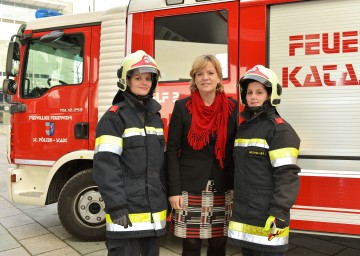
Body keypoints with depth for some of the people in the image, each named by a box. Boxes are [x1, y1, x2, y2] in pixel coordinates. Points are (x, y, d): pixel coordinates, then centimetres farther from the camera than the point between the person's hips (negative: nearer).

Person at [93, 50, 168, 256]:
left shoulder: (155, 117, 12)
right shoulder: (115, 117, -9)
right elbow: (105, 164, -16)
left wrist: (165, 199, 14)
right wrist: (116, 207, -19)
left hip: (154, 209, 7)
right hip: (127, 210, -6)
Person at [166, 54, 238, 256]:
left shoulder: (232, 107, 3)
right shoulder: (182, 107, -3)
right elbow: (172, 151, -4)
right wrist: (174, 190, -8)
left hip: (223, 189, 2)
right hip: (190, 188, -2)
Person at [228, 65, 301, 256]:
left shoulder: (279, 130, -11)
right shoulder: (243, 127, 13)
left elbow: (287, 174, -17)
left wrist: (279, 213, -22)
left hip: (266, 216, -7)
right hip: (243, 212, 7)